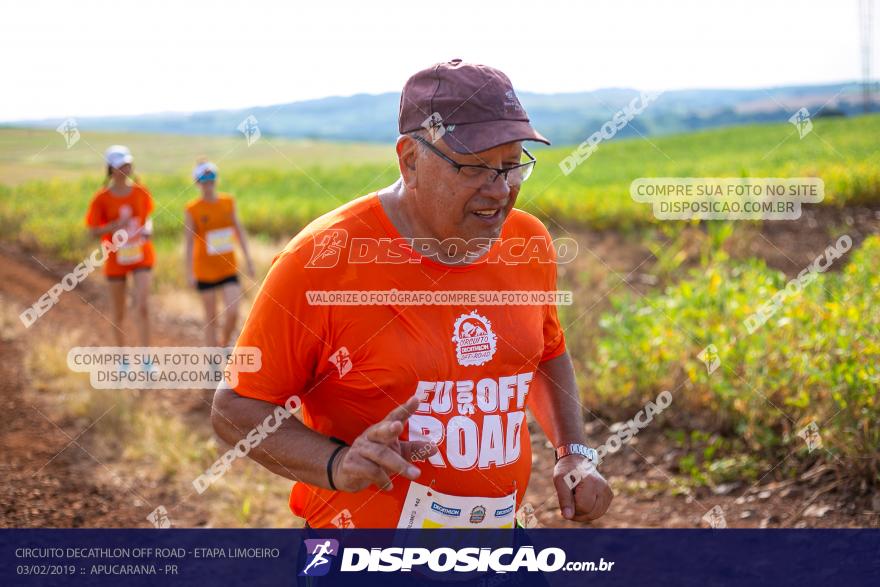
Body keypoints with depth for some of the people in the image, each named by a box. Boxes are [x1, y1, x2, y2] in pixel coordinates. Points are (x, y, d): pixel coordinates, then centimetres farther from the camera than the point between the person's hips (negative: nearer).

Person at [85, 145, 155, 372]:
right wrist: (115, 226, -24)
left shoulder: (140, 191, -3)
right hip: (115, 259, -1)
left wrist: (148, 228, -11)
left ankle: (146, 359, -5)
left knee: (142, 306, -13)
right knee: (119, 313, 9)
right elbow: (94, 231, -7)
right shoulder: (101, 198, -10)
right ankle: (123, 358, 26)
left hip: (141, 256, 1)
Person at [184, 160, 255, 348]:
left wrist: (248, 260, 8)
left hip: (229, 268, 2)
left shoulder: (228, 202, 3)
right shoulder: (192, 209, -6)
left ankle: (225, 345, 20)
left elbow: (239, 231, 10)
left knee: (233, 313, -9)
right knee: (211, 318, 4)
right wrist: (189, 272, -11)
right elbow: (189, 242, -7)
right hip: (205, 271, -2)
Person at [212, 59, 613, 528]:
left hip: (499, 524, 5)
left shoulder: (529, 244, -2)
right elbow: (234, 407, -13)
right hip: (357, 521, -4)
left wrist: (574, 453, 4)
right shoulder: (322, 260, -18)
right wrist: (337, 464, -27)